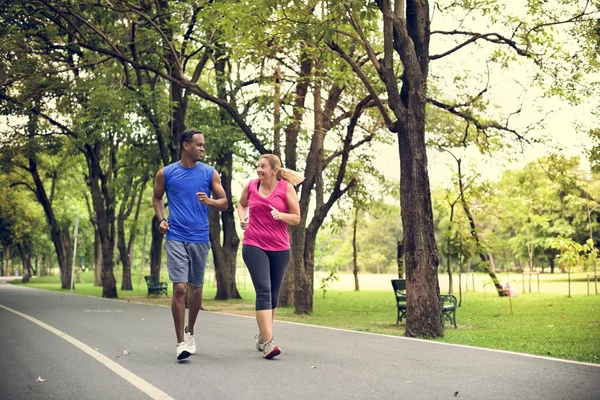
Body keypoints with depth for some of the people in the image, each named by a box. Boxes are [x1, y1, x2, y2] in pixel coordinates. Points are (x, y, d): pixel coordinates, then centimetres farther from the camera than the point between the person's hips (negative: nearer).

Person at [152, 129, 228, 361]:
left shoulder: (209, 173, 4)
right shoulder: (166, 173, 2)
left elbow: (224, 203, 6)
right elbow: (157, 198, 17)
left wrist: (209, 201, -15)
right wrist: (161, 220, 0)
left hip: (200, 239, 2)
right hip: (176, 238, -2)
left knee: (196, 288, 13)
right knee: (179, 288, -11)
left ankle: (190, 332, 34)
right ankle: (181, 342, -5)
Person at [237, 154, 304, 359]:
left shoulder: (286, 187, -2)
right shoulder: (250, 186, 2)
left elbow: (296, 218, 2)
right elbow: (241, 204, 23)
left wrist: (281, 215, -18)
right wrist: (243, 218, 3)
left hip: (279, 248, 1)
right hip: (254, 246, -1)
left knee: (273, 294, 12)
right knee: (264, 291, -14)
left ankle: (262, 335, 31)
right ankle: (267, 342, -18)